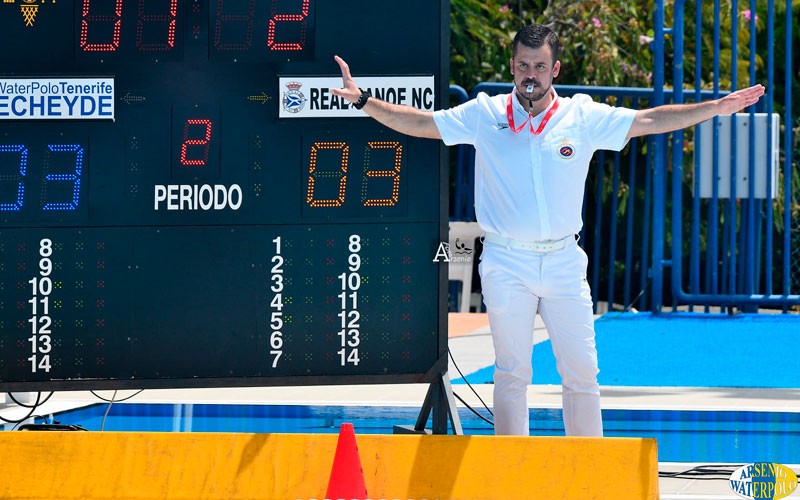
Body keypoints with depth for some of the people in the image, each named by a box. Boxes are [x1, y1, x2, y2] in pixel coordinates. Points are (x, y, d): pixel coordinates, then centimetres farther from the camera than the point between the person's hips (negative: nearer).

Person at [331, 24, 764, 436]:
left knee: (581, 370, 1)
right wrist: (362, 100, -7)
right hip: (506, 264, -1)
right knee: (512, 371, 1)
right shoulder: (484, 115, 2)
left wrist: (717, 107, -3)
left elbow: (650, 121, 4)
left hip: (563, 261, 1)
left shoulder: (584, 118, 3)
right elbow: (419, 122, 3)